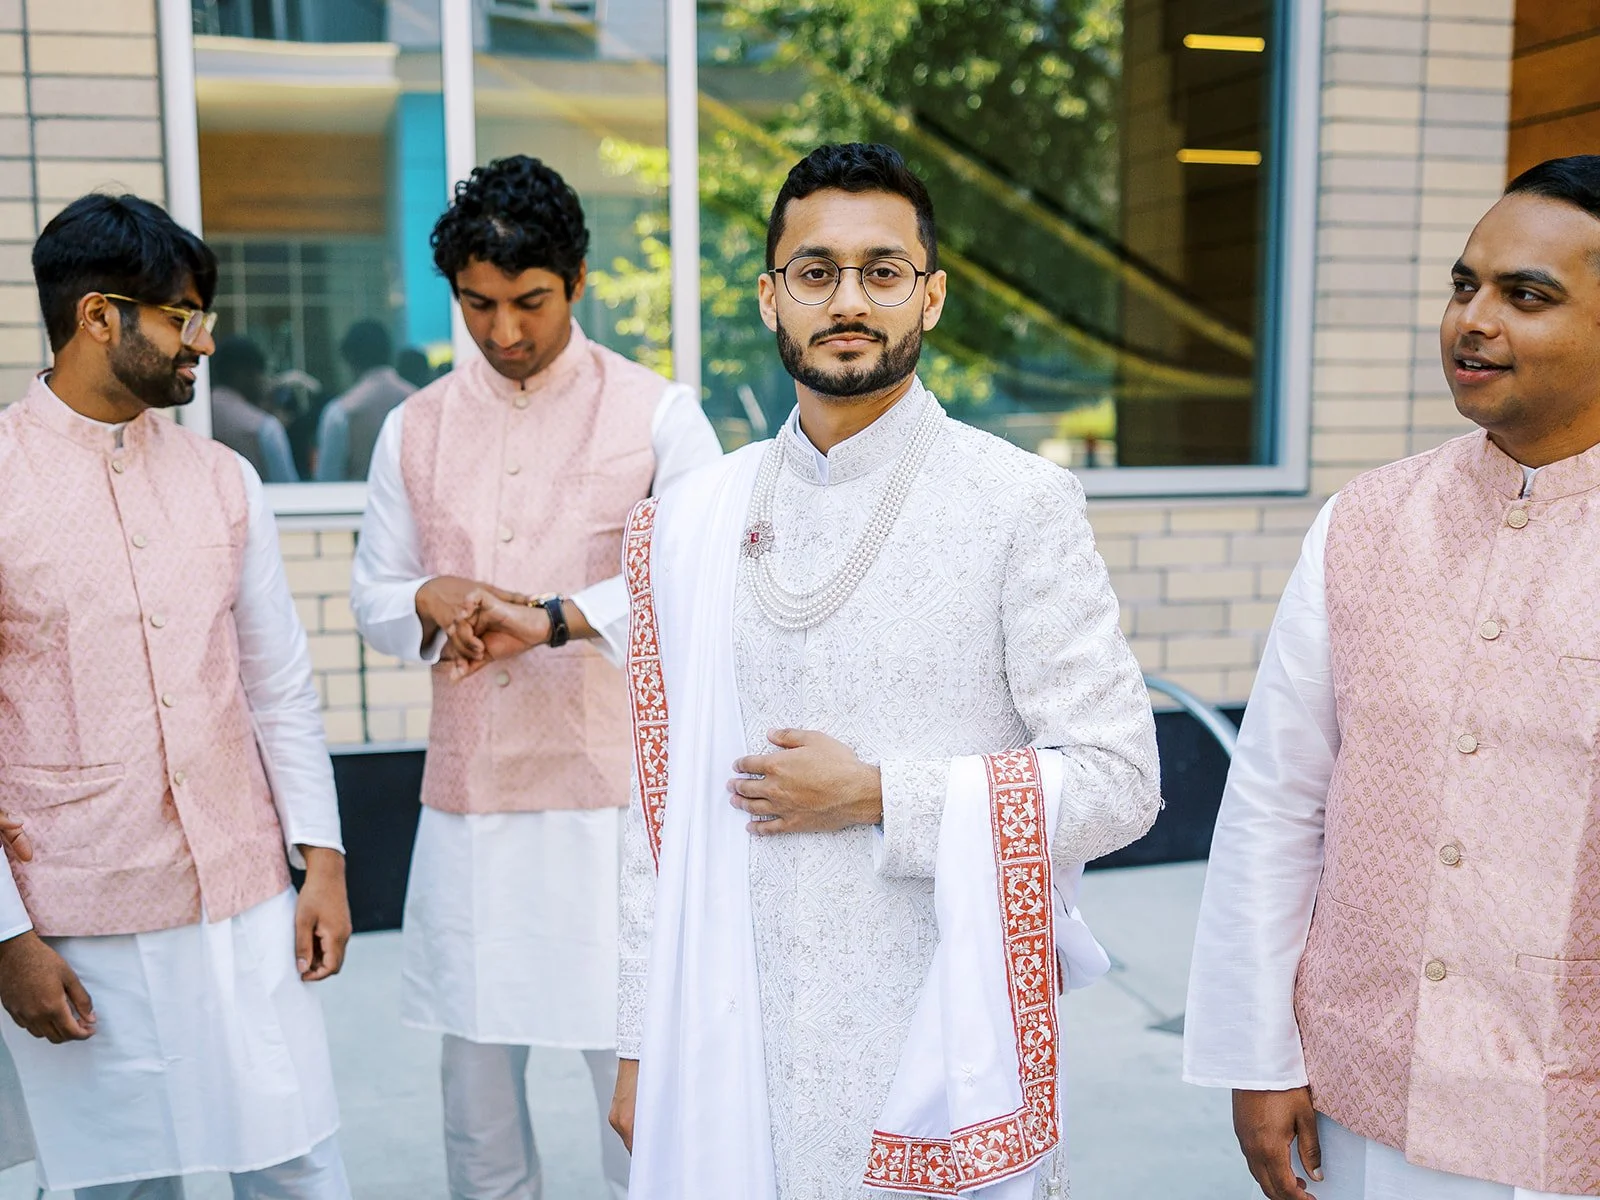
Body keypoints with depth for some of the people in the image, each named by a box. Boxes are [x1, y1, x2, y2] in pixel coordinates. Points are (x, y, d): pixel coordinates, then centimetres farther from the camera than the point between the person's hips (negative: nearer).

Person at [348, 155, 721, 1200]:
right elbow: (375, 597, 14)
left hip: (614, 790, -3)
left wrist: (560, 618, -19)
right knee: (476, 1060, 12)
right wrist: (431, 600, -8)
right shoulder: (415, 428, 11)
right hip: (467, 794, 4)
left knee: (635, 1065, 0)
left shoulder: (657, 414, -1)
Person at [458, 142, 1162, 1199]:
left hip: (944, 1045, -3)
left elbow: (1117, 781, -9)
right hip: (738, 1048, 3)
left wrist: (873, 792, -14)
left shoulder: (1023, 505, -8)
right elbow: (666, 802, 7)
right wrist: (645, 1041, 8)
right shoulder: (696, 521, 3)